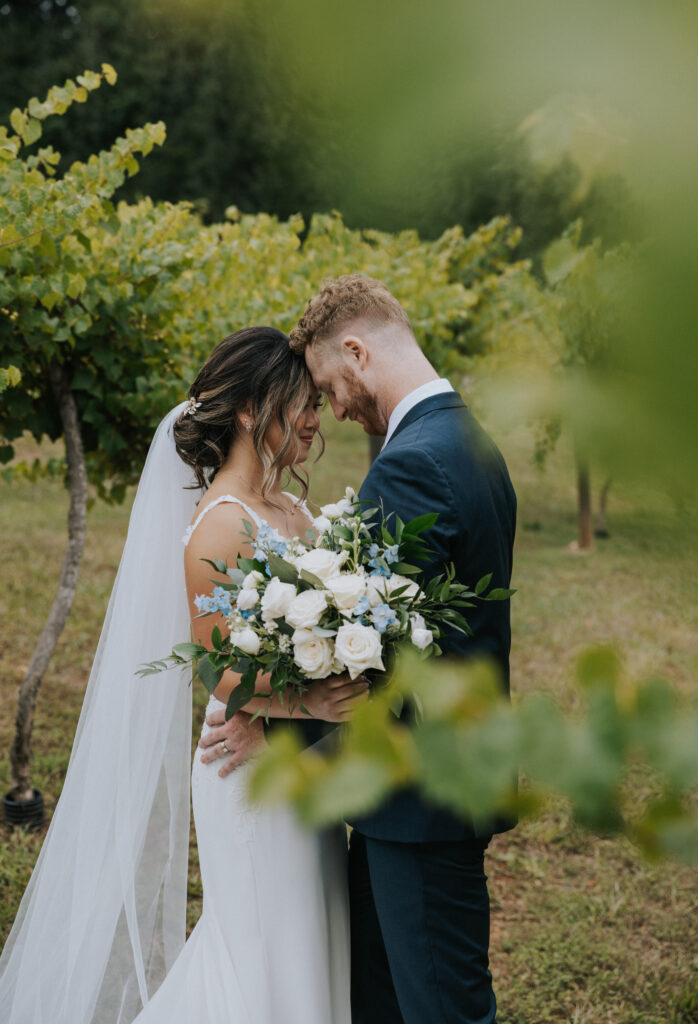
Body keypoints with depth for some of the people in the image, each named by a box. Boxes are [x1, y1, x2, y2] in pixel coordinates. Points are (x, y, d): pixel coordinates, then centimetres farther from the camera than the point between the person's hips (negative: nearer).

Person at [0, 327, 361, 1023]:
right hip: (254, 774, -8)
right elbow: (225, 677, -17)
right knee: (269, 957, 4)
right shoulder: (220, 527, -17)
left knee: (310, 945, 16)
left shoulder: (293, 510, 8)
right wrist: (313, 703, -30)